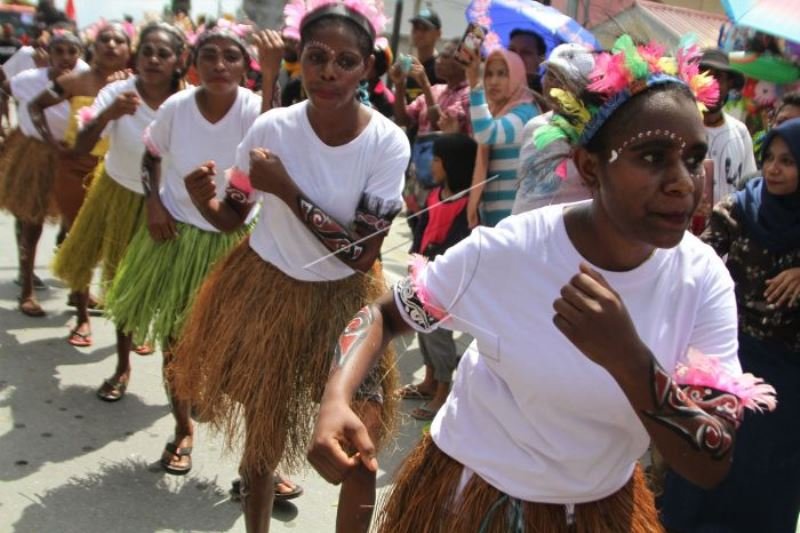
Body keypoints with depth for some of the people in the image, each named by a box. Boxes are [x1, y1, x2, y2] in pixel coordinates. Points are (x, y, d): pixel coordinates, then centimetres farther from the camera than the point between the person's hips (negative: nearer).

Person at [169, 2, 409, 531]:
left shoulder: (388, 142, -17)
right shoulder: (271, 128, -15)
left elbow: (362, 255, -20)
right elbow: (232, 217, -2)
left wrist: (288, 190, -25)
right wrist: (202, 198, -24)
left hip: (344, 303, 0)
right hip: (266, 291, 1)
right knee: (263, 442, 15)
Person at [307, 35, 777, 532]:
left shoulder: (704, 279, -15)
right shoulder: (504, 252, -21)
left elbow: (712, 466, -19)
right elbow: (384, 315, -7)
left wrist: (627, 358, -35)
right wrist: (336, 401, -26)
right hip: (475, 493, -2)